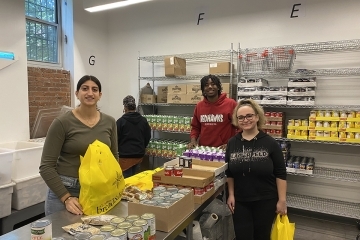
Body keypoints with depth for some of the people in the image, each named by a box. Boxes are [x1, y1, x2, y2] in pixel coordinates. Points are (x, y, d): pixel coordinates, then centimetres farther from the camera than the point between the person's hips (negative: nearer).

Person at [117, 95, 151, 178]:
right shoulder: (143, 120, 3)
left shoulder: (121, 121, -10)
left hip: (125, 155, -5)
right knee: (133, 177, 19)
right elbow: (148, 137, 8)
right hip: (139, 154, 5)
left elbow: (116, 138, -5)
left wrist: (120, 149, 13)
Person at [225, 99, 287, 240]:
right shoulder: (232, 143, -1)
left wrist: (282, 200, -8)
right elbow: (229, 173, 5)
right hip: (240, 201, 2)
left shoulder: (270, 143, -10)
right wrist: (231, 195, 2)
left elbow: (280, 174, -7)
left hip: (266, 200, -2)